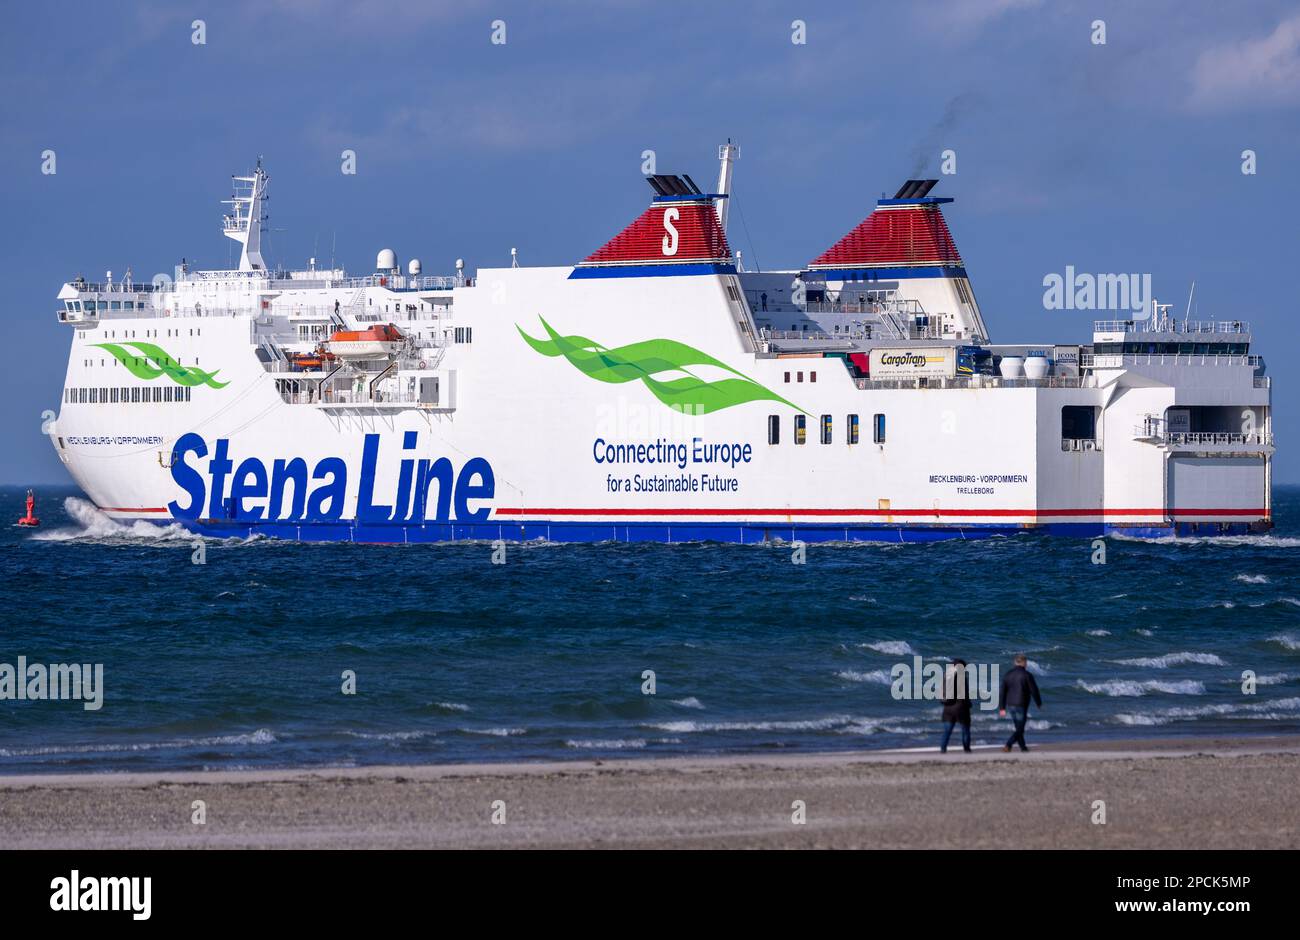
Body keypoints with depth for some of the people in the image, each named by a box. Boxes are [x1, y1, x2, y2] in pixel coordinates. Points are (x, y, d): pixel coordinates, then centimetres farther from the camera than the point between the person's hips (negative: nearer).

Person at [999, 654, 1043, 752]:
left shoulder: (1008, 675, 5)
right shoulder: (1027, 675, -11)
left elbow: (1003, 692, 5)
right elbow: (1034, 691, -8)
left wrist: (1002, 708, 9)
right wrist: (1039, 703, 7)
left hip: (1010, 705, 6)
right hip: (1021, 705, -6)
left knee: (1018, 727, 19)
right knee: (1020, 729, -3)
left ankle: (1023, 747, 27)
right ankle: (1008, 745, -21)